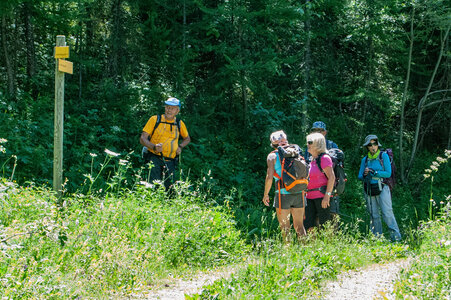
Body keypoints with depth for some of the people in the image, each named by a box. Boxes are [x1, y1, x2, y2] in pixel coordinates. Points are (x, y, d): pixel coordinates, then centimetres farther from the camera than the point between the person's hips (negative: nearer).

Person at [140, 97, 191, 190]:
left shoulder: (180, 124, 11)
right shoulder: (155, 119, 2)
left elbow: (187, 139, 30)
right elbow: (142, 139, -2)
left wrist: (180, 147, 9)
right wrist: (154, 147, -21)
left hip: (170, 162, 3)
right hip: (154, 159, -3)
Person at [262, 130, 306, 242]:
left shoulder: (272, 156, -1)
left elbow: (269, 177, -8)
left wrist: (266, 194, 4)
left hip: (283, 194, -4)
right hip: (299, 194, 4)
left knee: (285, 227, 4)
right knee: (299, 225, 12)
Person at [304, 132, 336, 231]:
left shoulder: (324, 158, -8)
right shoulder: (312, 160, 18)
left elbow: (331, 177, -15)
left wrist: (327, 195, -21)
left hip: (322, 196, -8)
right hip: (310, 197, 8)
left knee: (325, 227, -5)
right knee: (308, 225, 2)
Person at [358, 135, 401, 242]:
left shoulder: (384, 156, 0)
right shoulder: (365, 160, 11)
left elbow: (388, 173, -6)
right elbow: (360, 176, 11)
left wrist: (374, 172, -14)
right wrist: (364, 175, -12)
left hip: (381, 189, -4)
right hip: (369, 191, 4)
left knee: (387, 213, -12)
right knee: (374, 215, 5)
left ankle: (396, 236, -9)